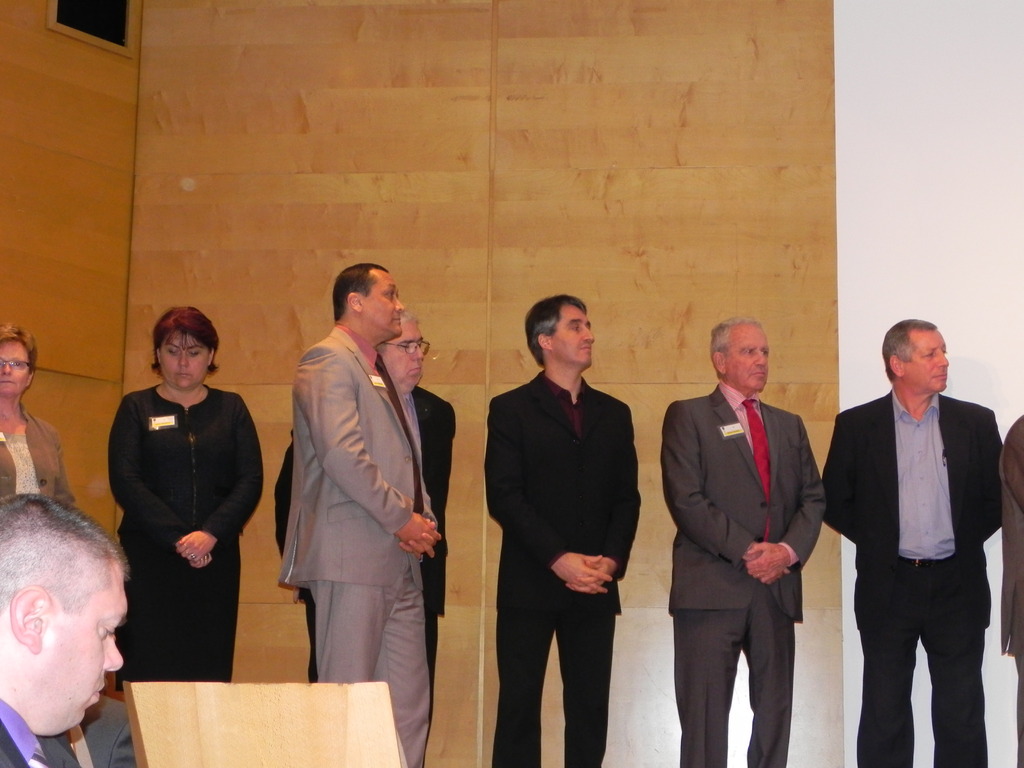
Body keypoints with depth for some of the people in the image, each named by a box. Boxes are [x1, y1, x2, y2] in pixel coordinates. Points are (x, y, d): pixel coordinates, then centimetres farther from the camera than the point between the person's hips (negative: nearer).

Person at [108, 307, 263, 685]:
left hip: (216, 558, 1)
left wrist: (211, 534, -13)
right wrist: (178, 538, -12)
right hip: (148, 558, -1)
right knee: (146, 669, -5)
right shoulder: (137, 408, 9)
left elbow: (251, 480, 2)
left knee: (209, 669, -2)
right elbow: (124, 482, -3)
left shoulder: (231, 408, 12)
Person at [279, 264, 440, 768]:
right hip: (353, 555, -9)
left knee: (410, 701, 7)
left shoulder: (377, 372, 23)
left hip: (400, 560, 9)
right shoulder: (329, 360, -5)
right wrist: (402, 519, -14)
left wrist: (423, 519, 5)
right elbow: (343, 453, -18)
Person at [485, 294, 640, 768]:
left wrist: (611, 560, -6)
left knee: (590, 707, 3)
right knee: (519, 703, -2)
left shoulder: (613, 414, 16)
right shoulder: (511, 409, 3)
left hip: (596, 587, 3)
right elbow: (504, 496, -6)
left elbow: (627, 498, 11)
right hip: (530, 583, -3)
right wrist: (560, 559, -14)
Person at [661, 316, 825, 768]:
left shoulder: (789, 425, 20)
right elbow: (686, 499, -9)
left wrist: (788, 550, -8)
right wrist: (746, 552, -13)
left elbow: (813, 497, 11)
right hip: (711, 586, -5)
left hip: (776, 587, 5)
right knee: (705, 714, -3)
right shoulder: (688, 416, 3)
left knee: (775, 710, 6)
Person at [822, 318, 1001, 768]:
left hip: (957, 585, 1)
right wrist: (878, 542, 1)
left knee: (962, 715, 6)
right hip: (888, 587, -1)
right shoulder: (857, 426, 0)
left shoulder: (976, 422, 4)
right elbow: (835, 502, 5)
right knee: (884, 715, 6)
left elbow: (996, 499, 9)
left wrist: (963, 541, 2)